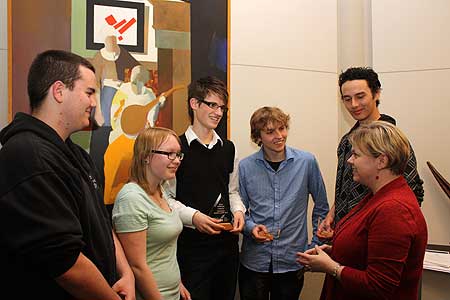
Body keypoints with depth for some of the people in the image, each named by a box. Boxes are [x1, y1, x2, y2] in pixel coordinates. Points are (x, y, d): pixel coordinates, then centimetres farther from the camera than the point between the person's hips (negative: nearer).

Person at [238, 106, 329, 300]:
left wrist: (316, 246, 4)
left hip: (292, 262, 0)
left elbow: (321, 206, 5)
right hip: (254, 261, 0)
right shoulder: (245, 167, -5)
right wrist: (251, 227, -13)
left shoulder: (306, 162, -6)